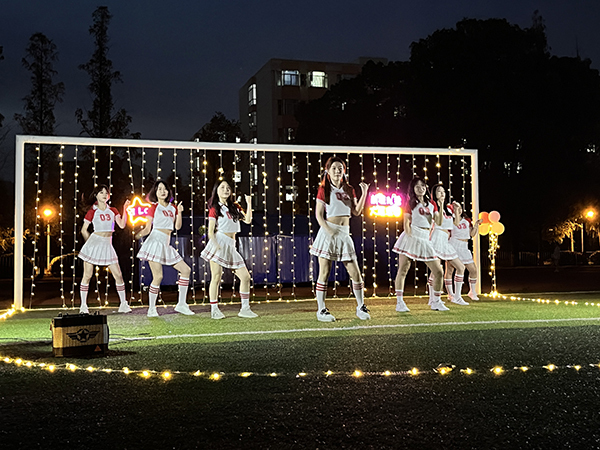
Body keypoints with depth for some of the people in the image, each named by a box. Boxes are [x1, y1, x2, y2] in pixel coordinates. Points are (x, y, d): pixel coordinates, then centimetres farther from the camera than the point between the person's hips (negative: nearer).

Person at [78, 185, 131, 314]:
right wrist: (91, 243, 7)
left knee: (118, 275, -1)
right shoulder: (92, 211, -1)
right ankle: (83, 306, 8)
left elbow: (122, 225, -1)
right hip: (94, 242, -3)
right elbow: (84, 230, 3)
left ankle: (123, 304, 7)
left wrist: (125, 209, -5)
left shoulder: (113, 210, 10)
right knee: (87, 275, -1)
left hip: (107, 245, 4)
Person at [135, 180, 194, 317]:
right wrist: (139, 234, -20)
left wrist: (179, 212, -2)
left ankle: (181, 304, 10)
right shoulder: (154, 207, 2)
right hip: (155, 241, -6)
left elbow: (177, 226, 10)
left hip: (166, 245, 6)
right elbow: (147, 229, 0)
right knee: (158, 277, -12)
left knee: (186, 270, 3)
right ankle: (151, 308, 2)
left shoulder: (172, 208, 16)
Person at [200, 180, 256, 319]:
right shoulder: (214, 209, 2)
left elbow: (247, 220, 6)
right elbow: (210, 231, -5)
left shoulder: (235, 207, 17)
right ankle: (214, 310, 1)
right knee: (216, 277, -7)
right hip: (219, 243, -6)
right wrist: (216, 245, -20)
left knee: (245, 277, 1)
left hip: (231, 246, 6)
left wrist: (249, 203, 3)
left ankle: (245, 308, 9)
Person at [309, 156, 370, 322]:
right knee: (324, 273, -2)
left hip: (345, 234, 4)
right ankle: (321, 310, 6)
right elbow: (319, 214, -4)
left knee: (355, 273, 3)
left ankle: (361, 307, 17)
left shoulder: (349, 190, 14)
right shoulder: (324, 189, 1)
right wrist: (328, 230, -18)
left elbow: (356, 212, 10)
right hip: (328, 233, -4)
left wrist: (364, 193, 2)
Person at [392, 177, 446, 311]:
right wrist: (409, 236, -13)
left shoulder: (432, 204, 17)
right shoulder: (411, 203, 6)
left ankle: (436, 302, 15)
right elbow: (406, 222, -3)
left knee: (438, 272, 1)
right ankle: (399, 303, -3)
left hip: (426, 239, 4)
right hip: (412, 236, -4)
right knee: (403, 270, -7)